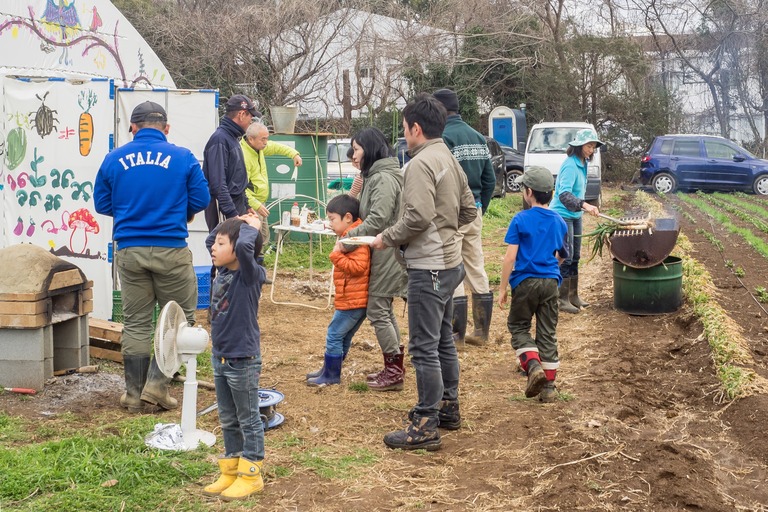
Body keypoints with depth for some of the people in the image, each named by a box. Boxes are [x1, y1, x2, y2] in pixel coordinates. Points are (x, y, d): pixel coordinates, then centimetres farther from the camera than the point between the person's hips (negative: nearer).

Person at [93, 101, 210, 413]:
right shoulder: (182, 157, -3)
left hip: (129, 251, 3)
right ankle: (157, 383, 4)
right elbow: (201, 200, 0)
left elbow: (102, 204, 9)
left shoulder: (114, 159, 3)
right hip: (171, 249, -3)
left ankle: (134, 394, 16)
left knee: (135, 323, 12)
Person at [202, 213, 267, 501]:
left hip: (243, 361, -8)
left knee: (249, 420, 6)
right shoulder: (223, 271, 4)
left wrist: (251, 227, -18)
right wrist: (232, 221, 9)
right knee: (228, 421, 17)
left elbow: (244, 246, -37)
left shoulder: (250, 274, -17)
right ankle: (231, 471, 28)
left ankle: (251, 475, 16)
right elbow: (209, 241, 20)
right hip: (220, 358, 8)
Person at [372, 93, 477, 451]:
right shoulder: (450, 160, 12)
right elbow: (468, 211, 16)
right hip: (449, 262, 10)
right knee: (443, 340, 20)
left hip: (428, 267, -10)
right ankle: (447, 408, 31)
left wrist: (387, 238, -12)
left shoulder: (420, 164, -17)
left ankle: (425, 427, -2)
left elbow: (418, 217, -26)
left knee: (424, 348, -6)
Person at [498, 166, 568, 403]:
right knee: (548, 334, 10)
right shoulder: (559, 222, 6)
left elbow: (510, 257, -11)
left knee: (518, 326, 13)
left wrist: (503, 288, -5)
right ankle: (548, 386, 11)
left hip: (525, 282, -4)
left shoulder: (520, 220, -9)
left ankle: (534, 365, -10)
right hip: (550, 282, 4)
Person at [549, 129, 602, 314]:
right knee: (566, 257, -6)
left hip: (575, 216, 9)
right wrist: (585, 205, -42)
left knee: (575, 257, 14)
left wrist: (584, 207, 20)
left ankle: (573, 296, 24)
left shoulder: (583, 164, 7)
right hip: (562, 216, -9)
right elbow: (564, 194, -32)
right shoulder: (570, 165, -21)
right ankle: (563, 300, 2)